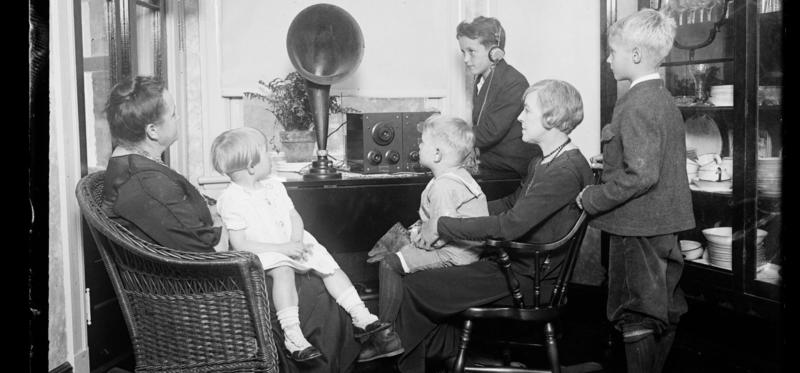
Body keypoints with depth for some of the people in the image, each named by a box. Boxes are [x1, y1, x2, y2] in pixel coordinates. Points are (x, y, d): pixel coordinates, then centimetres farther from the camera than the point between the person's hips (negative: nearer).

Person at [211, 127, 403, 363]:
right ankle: (293, 336, -37)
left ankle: (361, 318, 4)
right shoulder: (231, 200, -14)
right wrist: (281, 248, -23)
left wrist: (297, 242, -12)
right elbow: (240, 245, -19)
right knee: (283, 271, -35)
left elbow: (295, 217, 11)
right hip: (263, 254, -7)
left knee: (329, 265, -2)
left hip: (292, 245, 7)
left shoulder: (274, 187, 9)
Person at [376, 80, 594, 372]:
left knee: (410, 284, -10)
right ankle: (446, 344, 17)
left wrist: (442, 227, -20)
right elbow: (511, 203, 19)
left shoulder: (566, 171, -22)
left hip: (526, 278, -10)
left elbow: (511, 225, -28)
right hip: (512, 260, 10)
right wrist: (453, 215, 8)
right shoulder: (544, 163, 11)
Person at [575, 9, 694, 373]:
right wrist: (611, 160, 15)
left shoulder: (636, 104, -20)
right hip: (665, 222, 10)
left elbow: (641, 175, -26)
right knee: (664, 309, 18)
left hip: (638, 228, -10)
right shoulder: (664, 97, 10)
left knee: (636, 318, 1)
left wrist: (592, 199, -17)